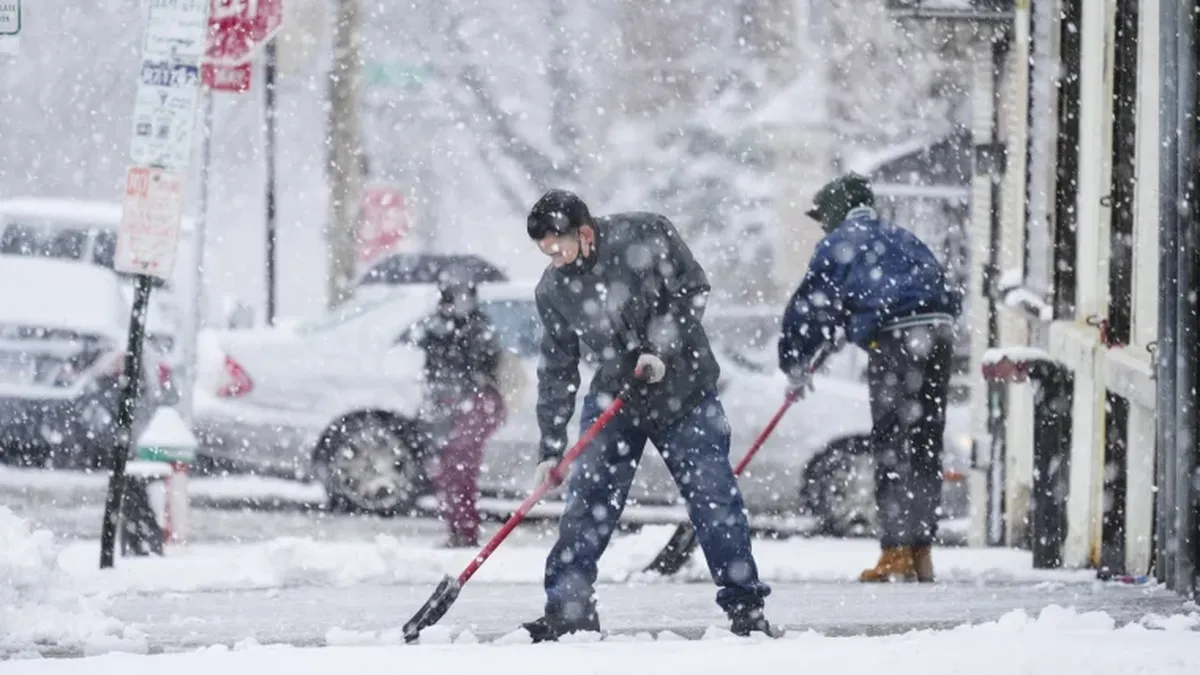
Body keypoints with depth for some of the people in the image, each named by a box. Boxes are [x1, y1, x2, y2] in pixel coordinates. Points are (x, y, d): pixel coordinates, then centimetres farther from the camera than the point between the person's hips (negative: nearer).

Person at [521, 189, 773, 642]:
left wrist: (661, 350, -22)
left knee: (714, 497, -2)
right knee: (587, 499, -5)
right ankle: (568, 608, 2)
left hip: (684, 391, -3)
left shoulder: (647, 236, -15)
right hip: (614, 397, 3)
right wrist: (550, 448, -1)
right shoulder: (553, 290, -4)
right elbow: (557, 369, 1)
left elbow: (691, 291, -10)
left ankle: (745, 605, 8)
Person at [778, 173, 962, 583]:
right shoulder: (903, 240, 27)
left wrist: (796, 367, 17)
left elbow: (809, 308, 9)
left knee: (893, 451, -4)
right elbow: (948, 297, 27)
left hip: (893, 339, -6)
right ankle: (921, 552, 14)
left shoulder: (838, 245, 9)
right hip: (939, 333, 6)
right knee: (925, 448, 11)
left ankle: (897, 554, -8)